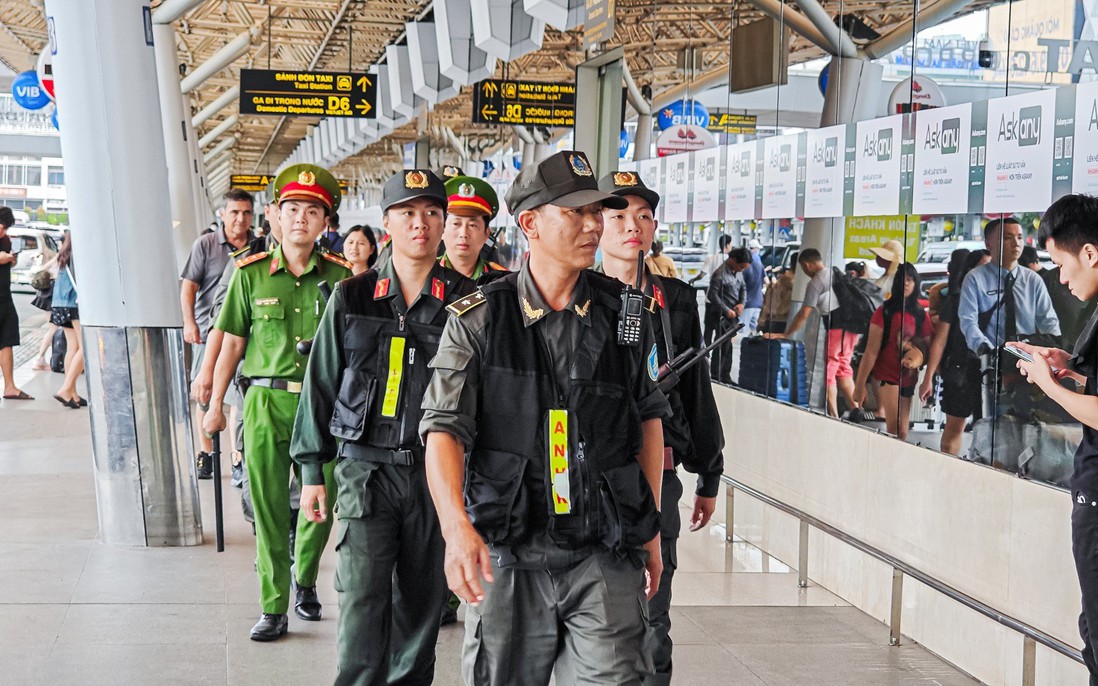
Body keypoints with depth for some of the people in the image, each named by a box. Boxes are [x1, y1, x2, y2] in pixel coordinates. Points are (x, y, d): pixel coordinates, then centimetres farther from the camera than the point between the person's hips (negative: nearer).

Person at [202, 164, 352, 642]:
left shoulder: (340, 276, 3)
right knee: (269, 508, 2)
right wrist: (215, 404, 10)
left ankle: (305, 580, 32)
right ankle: (273, 608, 12)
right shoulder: (251, 274, 3)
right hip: (267, 401, 0)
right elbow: (232, 342, 9)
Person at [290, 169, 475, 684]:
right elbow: (321, 384, 7)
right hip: (366, 471, 0)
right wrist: (312, 471, 5)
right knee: (361, 600, -6)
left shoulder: (464, 301, 2)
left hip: (438, 473, 1)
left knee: (421, 602, 11)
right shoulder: (351, 298, 3)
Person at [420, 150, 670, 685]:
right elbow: (444, 428, -9)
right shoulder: (478, 319, -4)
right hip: (507, 553, -1)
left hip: (605, 556, 1)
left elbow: (649, 417, 14)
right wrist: (456, 526, -25)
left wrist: (651, 527, 13)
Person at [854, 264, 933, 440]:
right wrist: (860, 384, -11)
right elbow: (871, 351, -7)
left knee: (902, 433, 4)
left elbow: (928, 347, 6)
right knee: (895, 429, -18)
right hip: (887, 377, -4)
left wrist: (916, 360, -17)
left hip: (908, 380, 4)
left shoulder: (921, 315, 8)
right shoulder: (884, 312, -2)